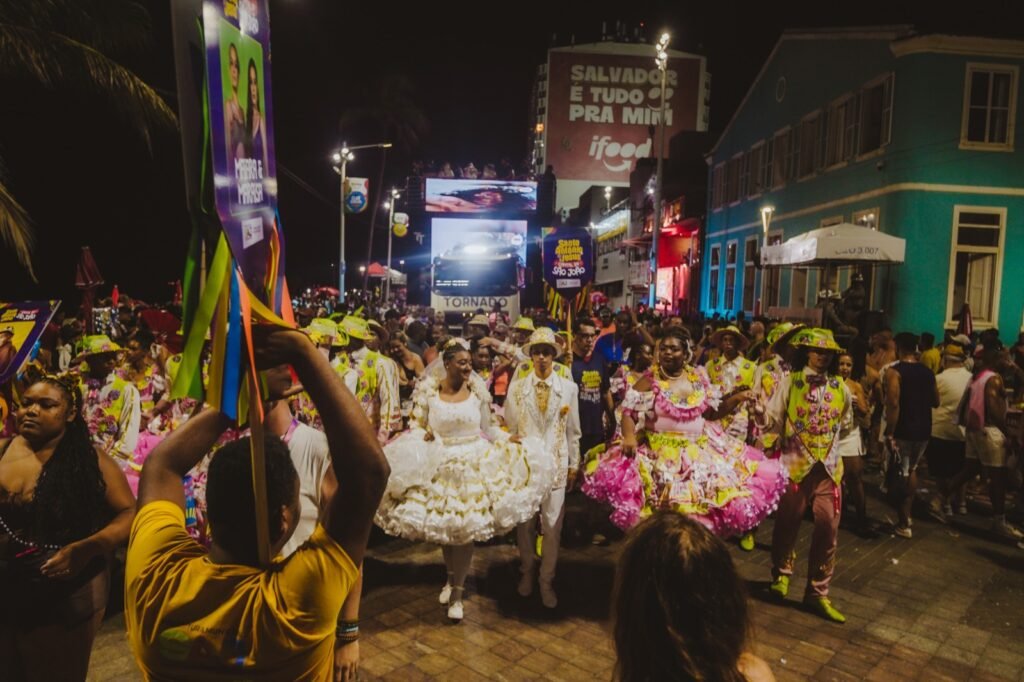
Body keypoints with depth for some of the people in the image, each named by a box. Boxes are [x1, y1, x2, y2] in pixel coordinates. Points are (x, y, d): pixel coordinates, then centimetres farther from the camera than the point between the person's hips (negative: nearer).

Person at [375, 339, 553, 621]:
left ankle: (457, 592, 18)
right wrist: (423, 435, -21)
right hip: (438, 466, 0)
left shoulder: (477, 390, -1)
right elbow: (417, 426, 0)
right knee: (442, 526, 9)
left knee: (466, 528, 1)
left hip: (473, 464, 0)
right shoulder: (428, 390, -4)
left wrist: (508, 439, -8)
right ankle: (451, 576, 38)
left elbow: (488, 428, 6)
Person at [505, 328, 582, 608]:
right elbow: (510, 428, 6)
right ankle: (527, 572, 34)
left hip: (556, 463, 0)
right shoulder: (516, 388, 1)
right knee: (525, 522, 11)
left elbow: (573, 430, 5)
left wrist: (574, 465, 7)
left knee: (552, 525, 2)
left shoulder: (569, 388, 0)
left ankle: (546, 581, 20)